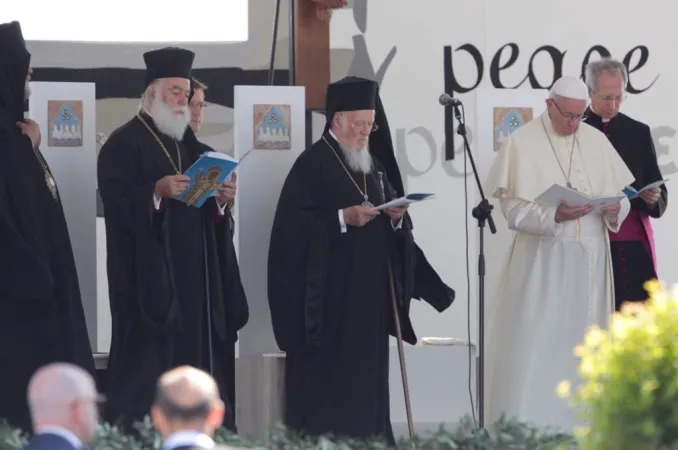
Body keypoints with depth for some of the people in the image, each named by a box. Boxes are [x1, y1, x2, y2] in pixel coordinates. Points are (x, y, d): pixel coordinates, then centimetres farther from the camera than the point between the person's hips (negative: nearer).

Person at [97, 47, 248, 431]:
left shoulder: (189, 145, 19)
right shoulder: (124, 143, -4)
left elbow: (209, 211, 19)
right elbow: (116, 200, -16)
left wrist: (221, 199, -3)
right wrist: (157, 191, -30)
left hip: (194, 276, 7)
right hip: (149, 277, -7)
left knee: (194, 361, 4)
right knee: (147, 366, -10)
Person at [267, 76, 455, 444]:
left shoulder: (374, 164, 17)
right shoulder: (312, 164, -8)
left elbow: (395, 219, 20)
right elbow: (292, 222, -15)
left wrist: (397, 216, -3)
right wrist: (343, 218, -21)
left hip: (370, 291, 7)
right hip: (329, 292, -7)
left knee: (367, 372, 6)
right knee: (326, 374, -8)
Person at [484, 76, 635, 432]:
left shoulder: (596, 140, 9)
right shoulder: (522, 143, -4)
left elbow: (621, 194, 10)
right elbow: (513, 207, -9)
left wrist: (615, 210, -13)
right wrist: (554, 216, -24)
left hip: (589, 260, 4)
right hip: (542, 261, -4)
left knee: (581, 344, 6)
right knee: (535, 346, -7)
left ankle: (578, 426, 11)